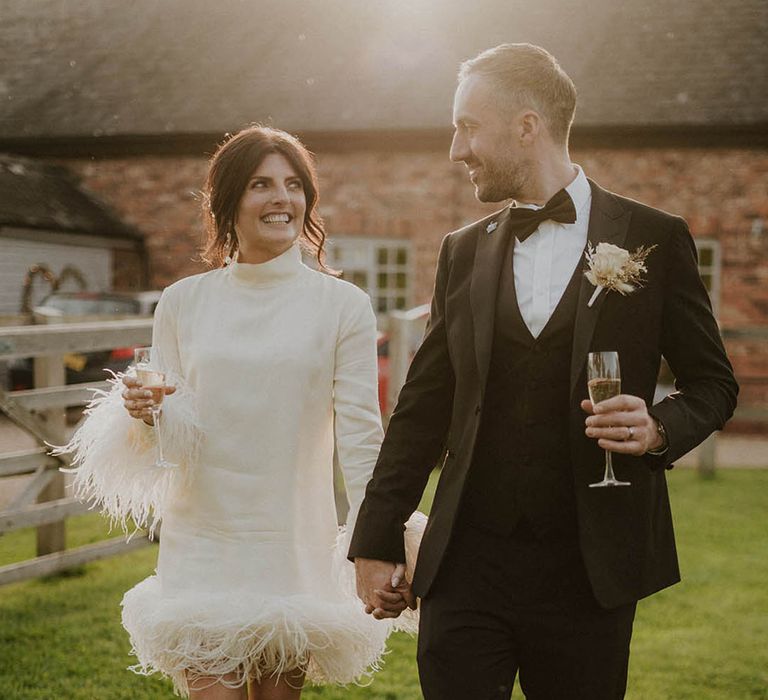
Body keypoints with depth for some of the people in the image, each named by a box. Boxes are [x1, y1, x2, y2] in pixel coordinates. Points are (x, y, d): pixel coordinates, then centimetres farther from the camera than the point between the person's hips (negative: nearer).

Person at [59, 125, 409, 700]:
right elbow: (172, 436, 7)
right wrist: (146, 413, -15)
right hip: (204, 544, 1)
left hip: (295, 551, -1)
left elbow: (360, 434, -3)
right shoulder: (184, 302, 3)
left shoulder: (342, 306, -2)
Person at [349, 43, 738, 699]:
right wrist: (377, 543, 9)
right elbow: (424, 404, 11)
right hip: (466, 564, 2)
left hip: (590, 566, -2)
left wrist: (661, 428, -15)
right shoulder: (464, 251, 8)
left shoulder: (653, 240, -1)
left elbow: (713, 381, 7)